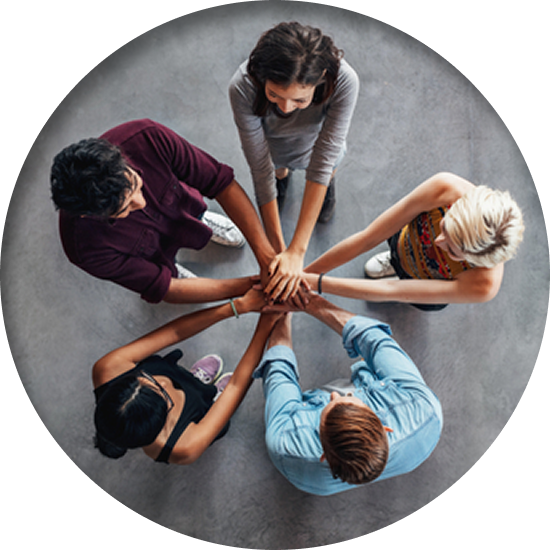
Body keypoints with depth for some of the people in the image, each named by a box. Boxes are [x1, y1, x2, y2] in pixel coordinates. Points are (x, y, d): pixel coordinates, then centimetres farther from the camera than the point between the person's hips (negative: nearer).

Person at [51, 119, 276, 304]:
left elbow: (221, 181, -34)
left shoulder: (149, 138, -42)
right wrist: (250, 286, -36)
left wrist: (265, 252, -42)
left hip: (181, 206, 2)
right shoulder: (88, 248, -43)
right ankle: (173, 269, 56)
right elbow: (163, 289, -33)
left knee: (236, 238, 27)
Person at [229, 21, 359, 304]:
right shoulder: (242, 87, -42)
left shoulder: (344, 81, -42)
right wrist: (277, 250, -34)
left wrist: (297, 251, -43)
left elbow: (322, 161, -41)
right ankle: (282, 175, 63)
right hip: (270, 144, 1)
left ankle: (327, 180, 58)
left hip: (316, 141, 0)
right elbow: (260, 171, -36)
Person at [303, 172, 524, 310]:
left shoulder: (484, 285, -46)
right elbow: (367, 238, -35)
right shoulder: (444, 188, -42)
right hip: (404, 241, 1)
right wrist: (302, 274, -33)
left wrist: (316, 282, -43)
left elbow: (392, 291, -42)